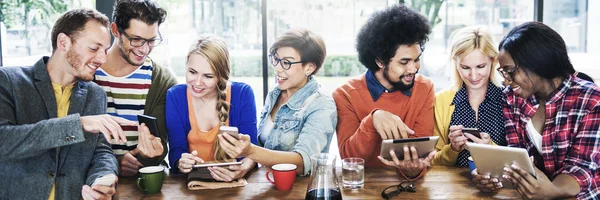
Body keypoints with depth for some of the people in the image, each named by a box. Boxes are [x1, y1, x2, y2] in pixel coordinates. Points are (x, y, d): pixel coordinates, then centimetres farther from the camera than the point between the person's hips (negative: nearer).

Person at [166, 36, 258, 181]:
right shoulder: (175, 96, -4)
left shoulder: (243, 94, -7)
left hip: (232, 181, 1)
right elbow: (176, 149, -7)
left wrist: (243, 169, -32)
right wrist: (181, 163, -30)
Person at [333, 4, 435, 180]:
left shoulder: (425, 89, -1)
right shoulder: (345, 95, -6)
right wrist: (372, 120, -27)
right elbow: (348, 157, -12)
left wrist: (415, 168, -28)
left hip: (407, 180, 1)